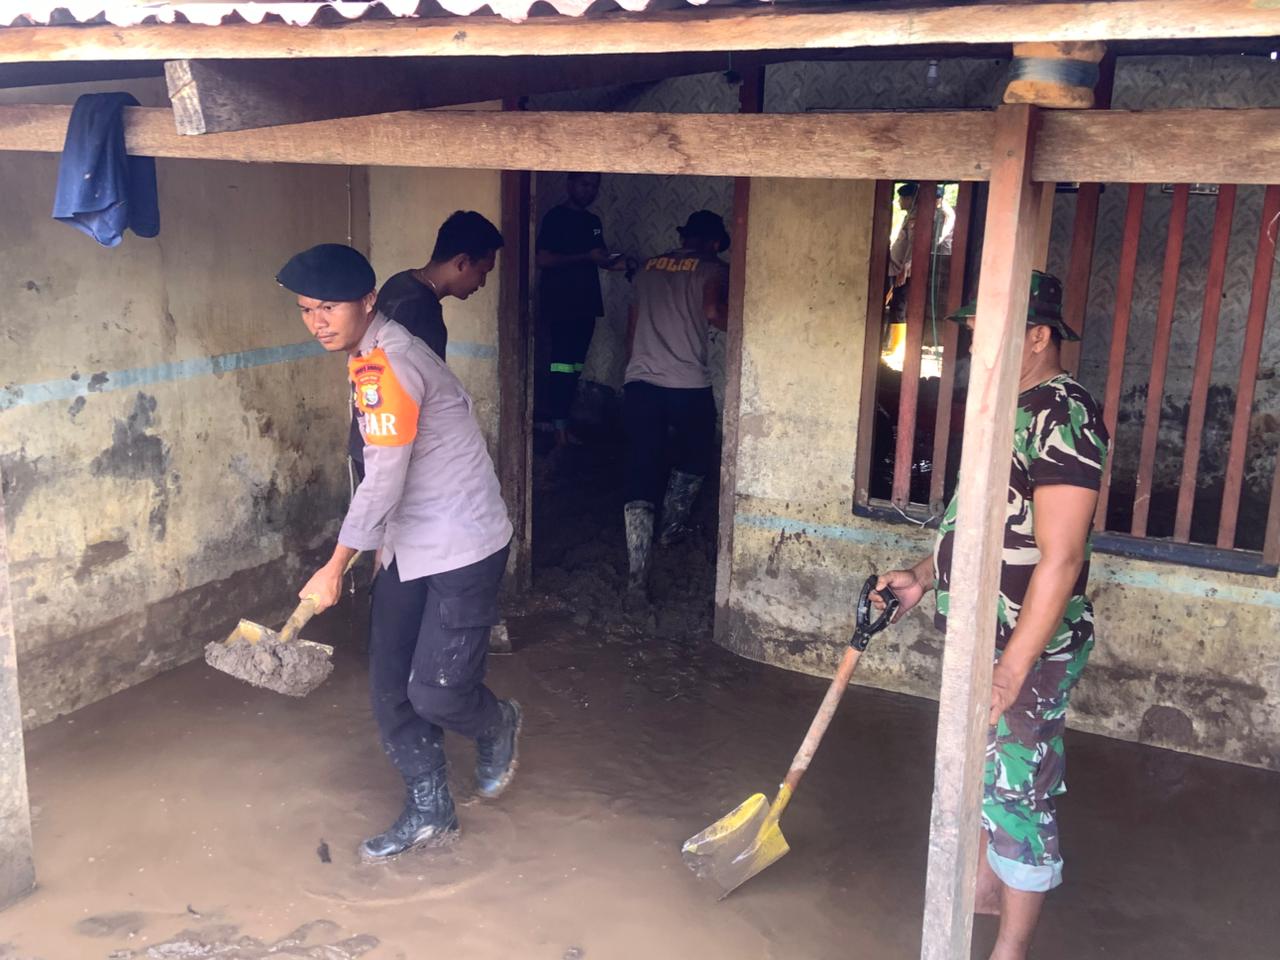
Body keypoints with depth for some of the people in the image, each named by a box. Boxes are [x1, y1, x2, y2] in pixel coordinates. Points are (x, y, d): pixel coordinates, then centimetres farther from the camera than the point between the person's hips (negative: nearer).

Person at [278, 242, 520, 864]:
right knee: (391, 688, 8)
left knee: (436, 692, -7)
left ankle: (497, 726, 26)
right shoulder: (370, 357, 9)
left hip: (463, 548, -9)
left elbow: (382, 482, -24)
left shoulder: (386, 366, -23)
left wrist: (335, 568, -15)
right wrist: (385, 539, 24)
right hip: (409, 548, 9)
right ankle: (430, 812, 22)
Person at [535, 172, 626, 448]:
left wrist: (615, 262, 3)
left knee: (574, 368, 7)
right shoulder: (556, 217, -5)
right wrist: (586, 257, -18)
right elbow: (543, 259, -14)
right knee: (563, 368, -10)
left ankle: (563, 424, 13)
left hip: (586, 305, 7)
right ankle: (559, 429, -8)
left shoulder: (593, 221, 17)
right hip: (560, 304, -7)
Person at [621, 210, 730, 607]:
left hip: (639, 382, 3)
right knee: (693, 462, 26)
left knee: (640, 476, -1)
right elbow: (713, 311, -17)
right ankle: (671, 527, 43)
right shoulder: (713, 269, 3)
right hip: (688, 385, -3)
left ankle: (637, 579, -9)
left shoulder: (649, 267, 19)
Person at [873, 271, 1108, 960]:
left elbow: (1060, 556, -25)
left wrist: (1014, 667, -27)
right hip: (982, 638, 10)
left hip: (1029, 648, -10)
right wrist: (923, 577, 12)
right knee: (979, 769, 23)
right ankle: (986, 887, 44)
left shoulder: (1063, 415, -21)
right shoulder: (1006, 407, 10)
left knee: (1017, 789, 3)